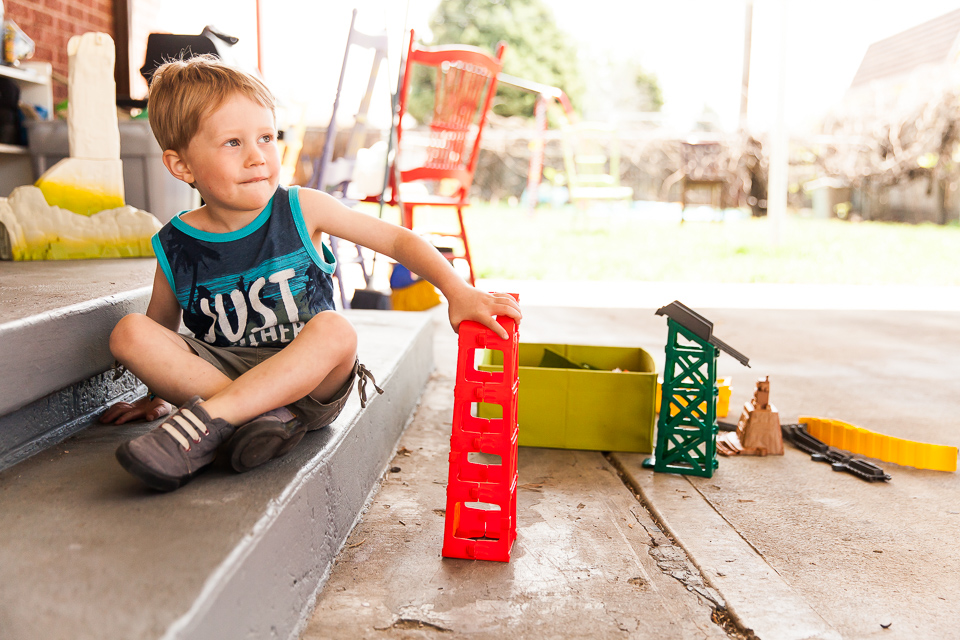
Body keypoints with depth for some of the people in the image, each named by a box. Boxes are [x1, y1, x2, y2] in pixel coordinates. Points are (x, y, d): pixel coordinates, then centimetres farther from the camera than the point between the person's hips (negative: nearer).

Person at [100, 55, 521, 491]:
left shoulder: (301, 211, -6)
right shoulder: (174, 248, -2)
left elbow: (398, 241, -3)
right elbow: (162, 326, 15)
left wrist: (458, 292, -13)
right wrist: (158, 392, 15)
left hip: (309, 382, -2)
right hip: (223, 372, 2)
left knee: (335, 331, -34)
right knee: (129, 333, -19)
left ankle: (204, 421, -34)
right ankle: (272, 418, -29)